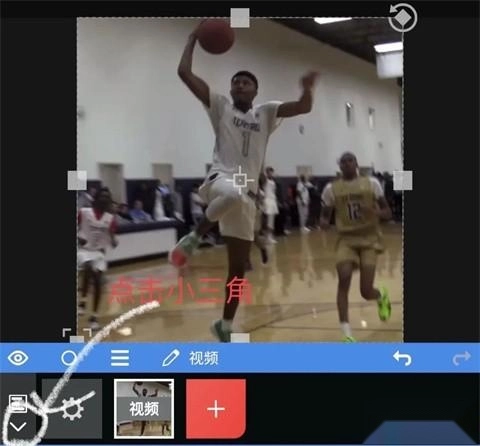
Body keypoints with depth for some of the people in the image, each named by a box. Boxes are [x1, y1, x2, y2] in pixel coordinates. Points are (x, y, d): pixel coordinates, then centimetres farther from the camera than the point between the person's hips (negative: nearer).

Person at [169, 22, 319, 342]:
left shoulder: (266, 113, 17)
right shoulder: (220, 106, 9)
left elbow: (304, 107, 5)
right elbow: (184, 72, 2)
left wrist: (308, 88, -15)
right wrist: (194, 38, 5)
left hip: (248, 194, 4)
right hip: (220, 178, -4)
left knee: (239, 268, 6)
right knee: (233, 193, -45)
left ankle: (225, 326, 22)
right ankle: (195, 237, -21)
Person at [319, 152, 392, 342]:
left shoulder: (371, 183, -1)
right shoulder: (331, 188, 2)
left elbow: (388, 213, 2)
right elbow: (325, 215, 10)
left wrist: (375, 212, -21)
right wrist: (324, 222, -15)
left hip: (369, 240, -1)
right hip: (346, 240, 1)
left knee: (366, 291, -6)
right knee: (343, 280, -23)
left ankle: (382, 296, 35)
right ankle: (347, 333, -17)